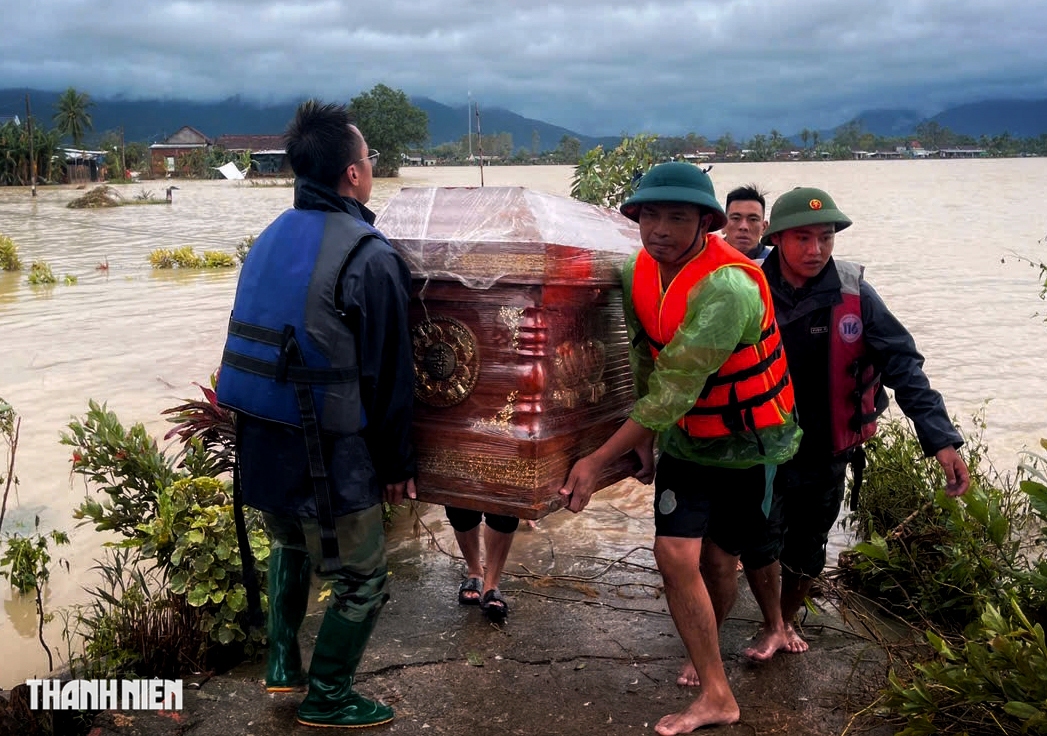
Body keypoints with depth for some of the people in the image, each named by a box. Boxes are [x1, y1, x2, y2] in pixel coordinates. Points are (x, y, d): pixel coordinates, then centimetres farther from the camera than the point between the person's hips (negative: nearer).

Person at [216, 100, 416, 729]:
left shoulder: (271, 240, 7)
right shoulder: (369, 257, -16)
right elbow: (390, 377, -12)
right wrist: (397, 465, -1)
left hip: (259, 447, 8)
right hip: (327, 462, -8)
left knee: (291, 545, 33)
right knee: (362, 583, 13)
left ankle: (283, 664, 41)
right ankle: (327, 700, 26)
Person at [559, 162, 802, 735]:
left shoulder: (727, 288, -31)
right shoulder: (638, 271, -7)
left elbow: (675, 390, -32)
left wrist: (598, 460, -28)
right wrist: (644, 433, 7)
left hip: (747, 445, -5)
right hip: (683, 440, 6)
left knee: (723, 564, 7)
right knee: (675, 556, -1)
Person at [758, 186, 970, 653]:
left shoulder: (852, 294, -13)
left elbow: (902, 364, -13)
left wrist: (941, 438, -21)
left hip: (826, 452, 2)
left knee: (809, 548, 17)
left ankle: (788, 619, 44)